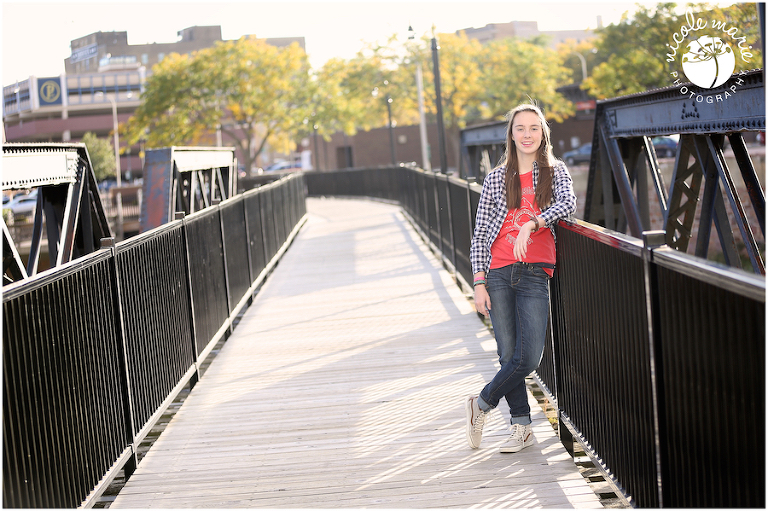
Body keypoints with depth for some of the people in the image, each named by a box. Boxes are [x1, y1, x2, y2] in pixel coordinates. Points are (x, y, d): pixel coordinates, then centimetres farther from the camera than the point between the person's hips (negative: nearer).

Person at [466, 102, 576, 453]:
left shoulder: (555, 172, 10)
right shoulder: (496, 178, 10)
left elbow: (568, 203, -11)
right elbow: (479, 234, 8)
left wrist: (531, 224, -24)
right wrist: (479, 282, 0)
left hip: (535, 275, 0)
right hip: (499, 273, 1)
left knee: (529, 358, -10)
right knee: (509, 354, 0)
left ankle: (482, 404, 11)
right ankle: (521, 426, 14)